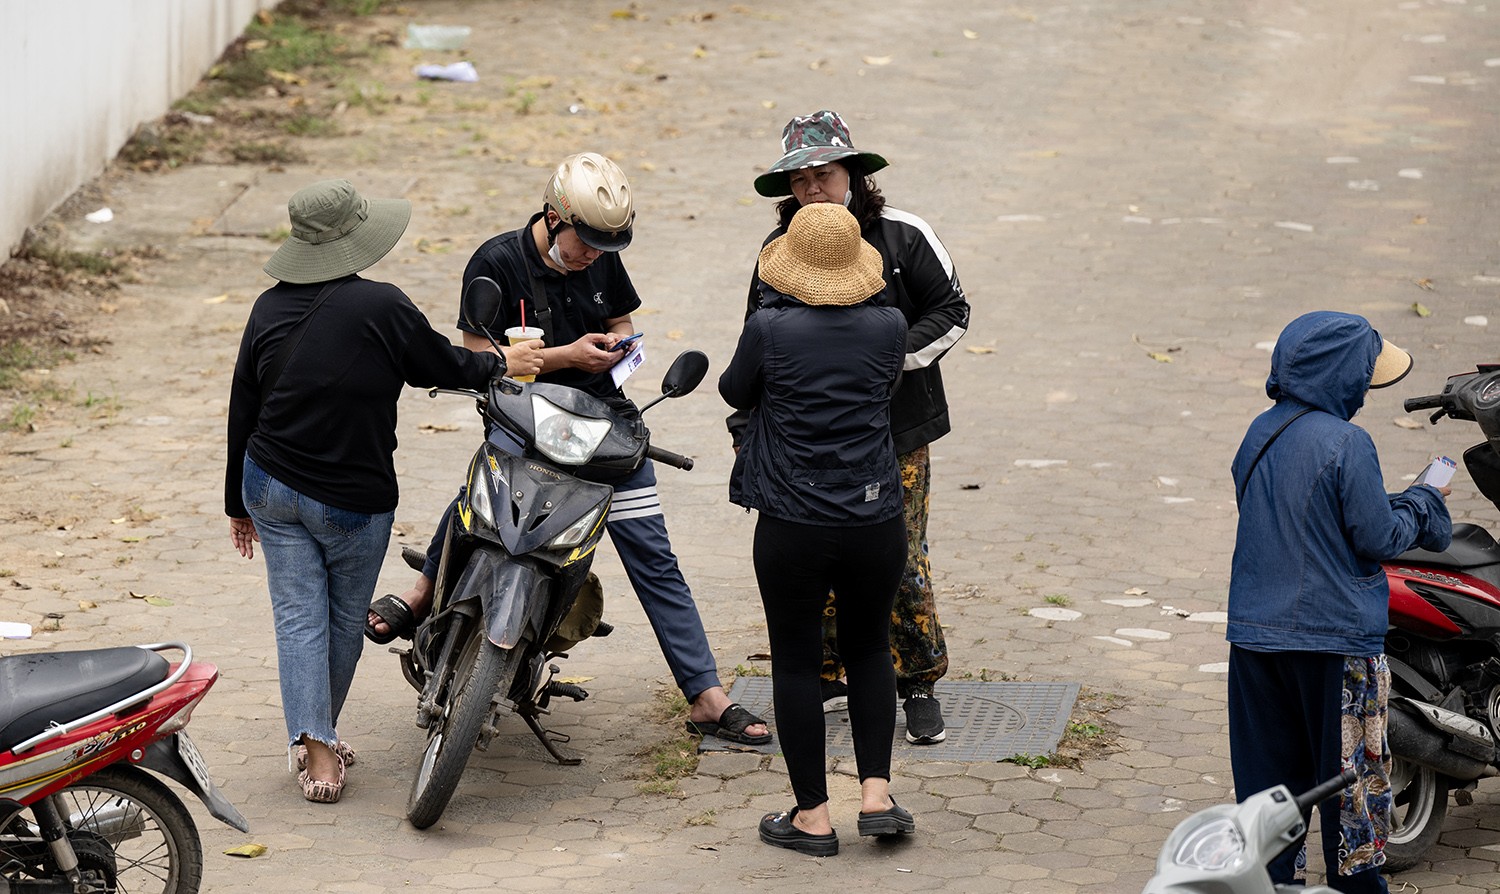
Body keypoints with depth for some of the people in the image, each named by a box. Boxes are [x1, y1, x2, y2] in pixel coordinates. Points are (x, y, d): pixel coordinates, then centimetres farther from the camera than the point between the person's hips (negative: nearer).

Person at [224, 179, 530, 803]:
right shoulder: (381, 307, -16)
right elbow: (443, 366, -2)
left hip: (270, 487, 4)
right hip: (353, 501, -4)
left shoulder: (269, 308, 0)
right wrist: (502, 365, 19)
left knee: (298, 617, 4)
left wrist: (239, 503, 18)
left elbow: (241, 412, 7)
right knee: (345, 619, 16)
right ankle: (322, 733, 30)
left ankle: (313, 745, -8)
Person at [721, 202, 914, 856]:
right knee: (869, 650, 21)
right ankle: (876, 794, 15)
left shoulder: (769, 329, -11)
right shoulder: (888, 327, -4)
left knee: (796, 661, 9)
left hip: (792, 527, -3)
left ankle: (812, 815, 13)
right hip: (876, 523, 3)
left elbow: (735, 392, 8)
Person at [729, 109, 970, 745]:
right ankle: (827, 676, 23)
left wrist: (895, 353, -15)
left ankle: (919, 685, 11)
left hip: (895, 431, -3)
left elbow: (950, 312, 0)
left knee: (900, 561, -2)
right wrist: (746, 423, 10)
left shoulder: (902, 237, -5)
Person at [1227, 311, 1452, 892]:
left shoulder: (1260, 434, 6)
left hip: (1255, 634, 6)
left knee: (1268, 766, 12)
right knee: (1352, 775, 7)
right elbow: (1378, 538, -15)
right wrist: (1422, 501, 4)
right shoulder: (1346, 443, -17)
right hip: (1334, 637, -6)